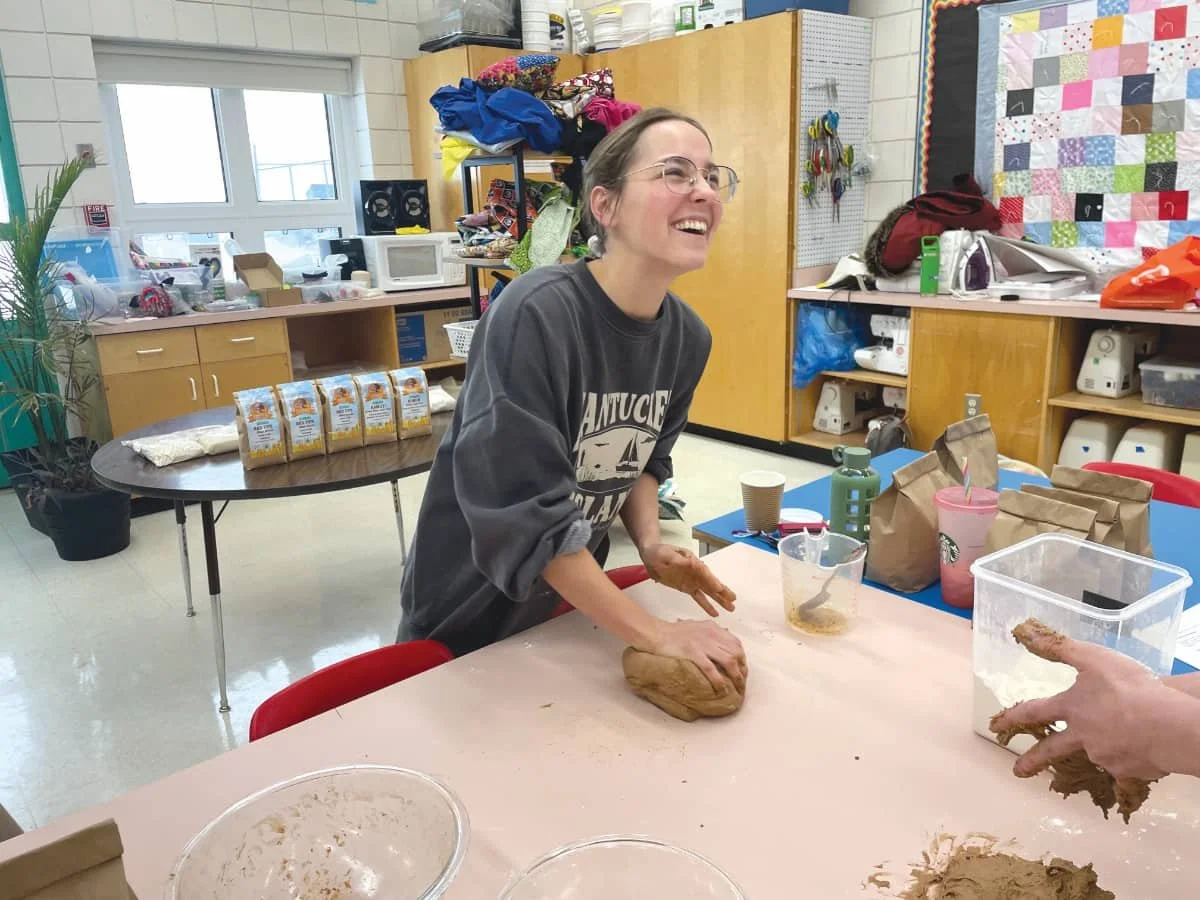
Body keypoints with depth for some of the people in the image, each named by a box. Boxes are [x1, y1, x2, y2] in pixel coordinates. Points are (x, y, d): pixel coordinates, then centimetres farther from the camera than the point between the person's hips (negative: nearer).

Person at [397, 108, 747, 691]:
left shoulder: (687, 337, -9)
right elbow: (526, 515, -31)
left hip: (572, 601, 6)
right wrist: (656, 635, -27)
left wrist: (650, 544, -13)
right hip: (467, 616, -5)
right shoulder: (534, 315, -30)